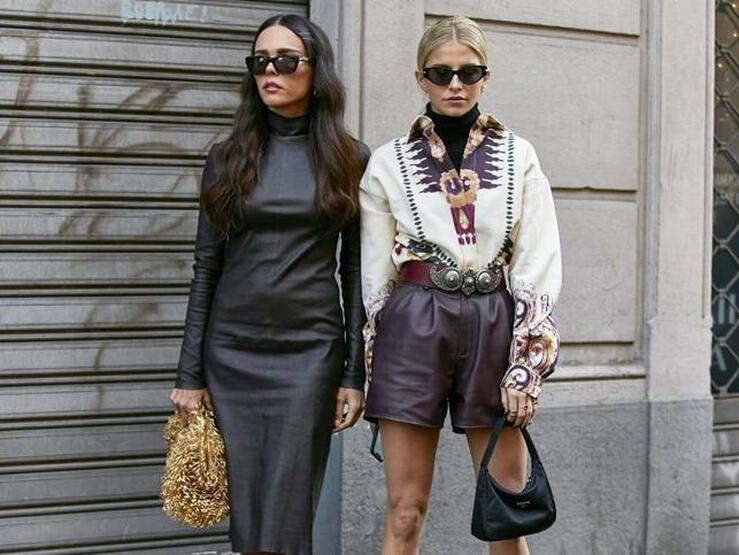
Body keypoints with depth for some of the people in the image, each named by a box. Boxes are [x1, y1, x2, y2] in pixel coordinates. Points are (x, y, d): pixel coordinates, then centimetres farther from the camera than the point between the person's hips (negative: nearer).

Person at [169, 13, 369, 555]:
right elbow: (206, 270, 6)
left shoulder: (350, 159, 3)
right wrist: (190, 375, 3)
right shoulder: (228, 158, 6)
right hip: (232, 351, 2)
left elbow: (355, 271, 3)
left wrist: (356, 374, -2)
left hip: (309, 350, -1)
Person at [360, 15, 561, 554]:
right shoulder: (388, 162, 5)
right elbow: (373, 273, 7)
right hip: (413, 327, 0)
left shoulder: (518, 157, 6)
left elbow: (539, 267, 2)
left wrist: (527, 365, -6)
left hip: (495, 327, 1)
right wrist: (366, 369, 4)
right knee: (405, 512, 2)